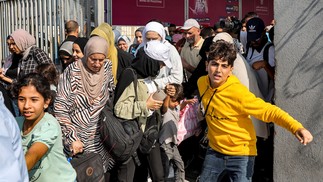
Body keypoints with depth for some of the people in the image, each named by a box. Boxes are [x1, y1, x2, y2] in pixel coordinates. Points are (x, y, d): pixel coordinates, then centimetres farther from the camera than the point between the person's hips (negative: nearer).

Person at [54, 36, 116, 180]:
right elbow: (60, 108, -14)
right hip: (77, 137, -3)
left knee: (102, 173, 9)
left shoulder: (107, 68, -1)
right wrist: (72, 138, -19)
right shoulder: (73, 72, -13)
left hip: (101, 138, 3)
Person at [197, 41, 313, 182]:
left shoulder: (238, 92, -26)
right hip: (215, 151, 6)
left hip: (241, 155, -6)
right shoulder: (202, 83, -8)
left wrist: (296, 127, -42)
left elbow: (269, 110, -28)